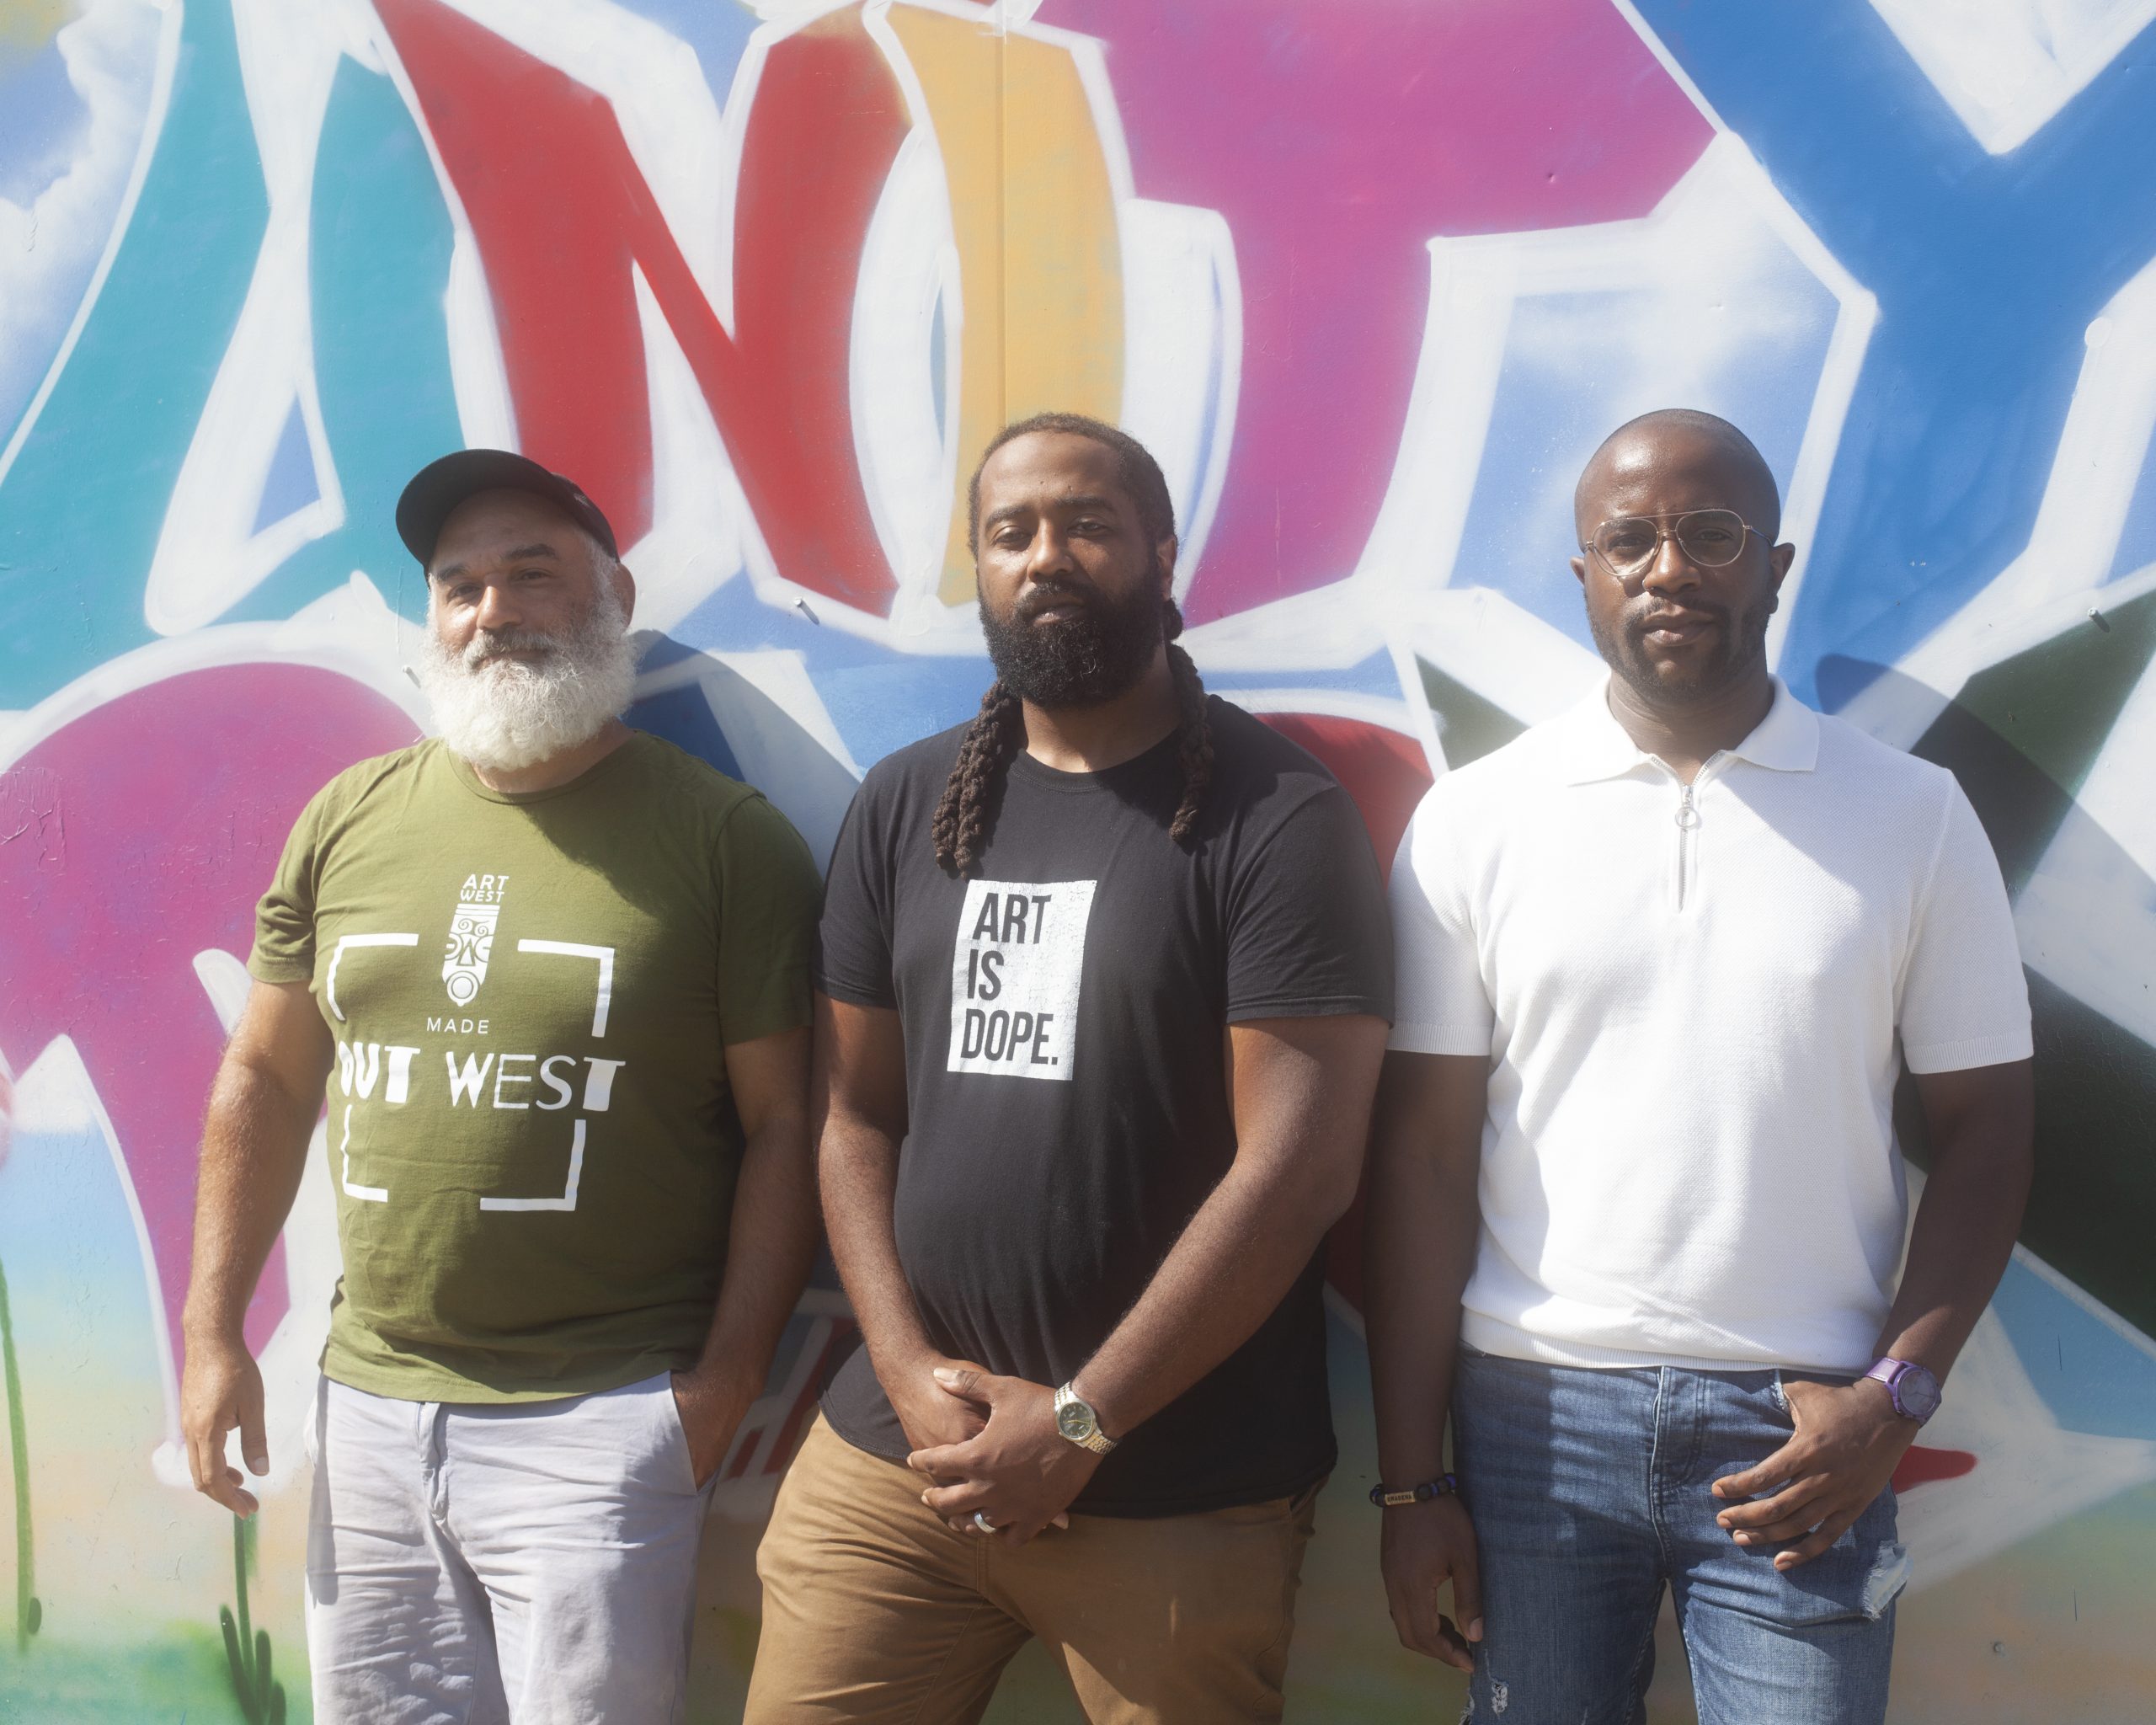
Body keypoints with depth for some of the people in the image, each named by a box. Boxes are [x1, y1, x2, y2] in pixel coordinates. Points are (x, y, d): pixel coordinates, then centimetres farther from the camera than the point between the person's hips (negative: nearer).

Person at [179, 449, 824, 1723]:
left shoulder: (725, 837, -5)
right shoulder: (350, 820, 7)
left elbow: (782, 1122, -6)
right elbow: (268, 1077, 14)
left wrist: (725, 1381, -9)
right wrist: (215, 1331, 11)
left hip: (602, 1424, -4)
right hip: (371, 1404, 5)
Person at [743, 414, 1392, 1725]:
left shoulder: (1278, 815, -7)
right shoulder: (905, 808, 9)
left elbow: (1299, 1162, -12)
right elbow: (855, 1116, 9)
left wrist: (1077, 1420, -12)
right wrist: (910, 1373, -4)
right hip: (893, 1462, 4)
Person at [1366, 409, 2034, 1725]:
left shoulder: (1914, 814, 2)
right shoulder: (1476, 820, 1)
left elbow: (1982, 1135, 5)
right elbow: (1425, 1153, 0)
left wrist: (1894, 1396, -8)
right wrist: (1412, 1480, -1)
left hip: (1798, 1427, 0)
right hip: (1532, 1414, 1)